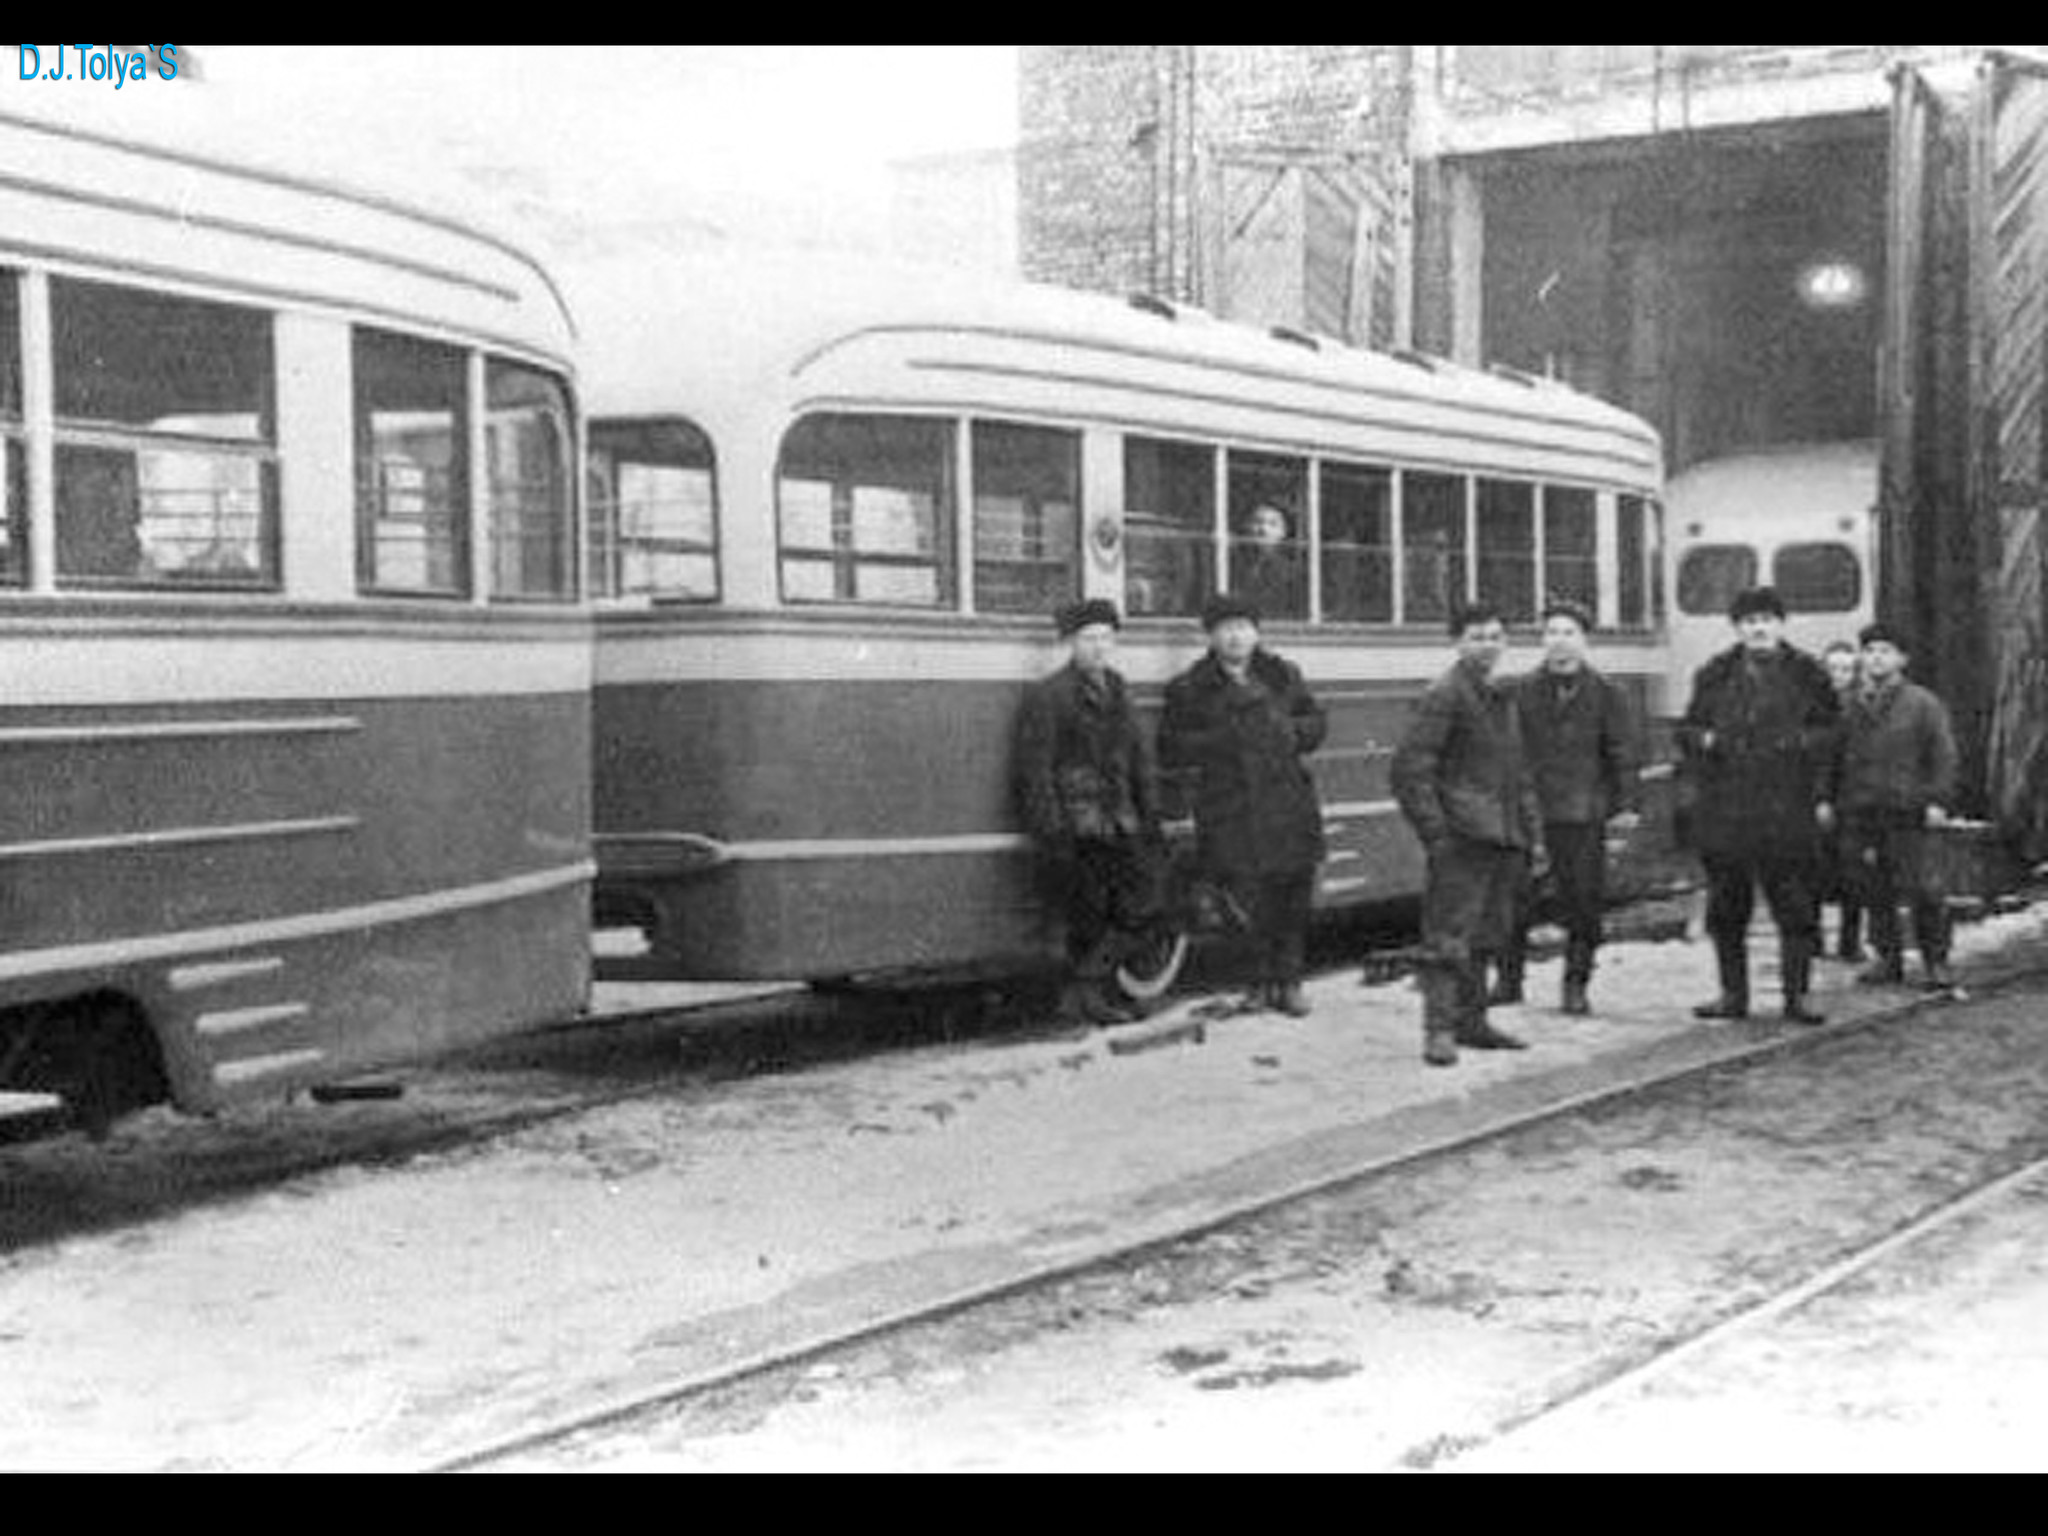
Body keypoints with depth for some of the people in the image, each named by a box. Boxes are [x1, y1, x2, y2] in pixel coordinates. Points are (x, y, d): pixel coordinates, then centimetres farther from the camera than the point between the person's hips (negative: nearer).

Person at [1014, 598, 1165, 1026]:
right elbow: (1035, 772, -9)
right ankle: (1080, 998, 14)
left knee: (1141, 913, -1)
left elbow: (1140, 761, 19)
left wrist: (1150, 821, 11)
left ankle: (1085, 990, 12)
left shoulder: (1116, 691, 17)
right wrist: (1052, 837, -15)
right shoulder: (1047, 697, -4)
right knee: (1088, 923, -2)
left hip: (1119, 827, 6)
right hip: (1076, 831, -6)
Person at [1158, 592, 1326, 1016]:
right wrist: (1221, 740, -15)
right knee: (1251, 904, -5)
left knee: (1293, 897, 3)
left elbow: (1316, 722, 17)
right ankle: (1262, 982, 11)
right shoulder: (1189, 690, 2)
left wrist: (1292, 732, -6)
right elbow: (1169, 750, -2)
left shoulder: (1283, 675, 12)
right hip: (1229, 816, -3)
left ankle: (1288, 982, 17)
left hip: (1288, 806, 3)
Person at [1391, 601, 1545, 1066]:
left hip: (1502, 838, 8)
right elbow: (1409, 767, -14)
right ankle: (1439, 1030, -8)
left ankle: (1471, 1021, 23)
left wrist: (1533, 836, 20)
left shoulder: (1504, 700, 18)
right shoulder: (1445, 695, -8)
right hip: (1462, 836, -8)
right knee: (1449, 938, -9)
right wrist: (1435, 832, -18)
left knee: (1488, 936, 14)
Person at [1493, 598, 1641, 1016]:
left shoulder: (1606, 693, 4)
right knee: (1514, 899, -2)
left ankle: (1576, 986, 13)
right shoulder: (1522, 690, 7)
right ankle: (1509, 979, 11)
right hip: (1527, 810, 1)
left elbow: (1623, 752, 3)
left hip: (1584, 814, -1)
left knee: (1583, 903, 2)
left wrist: (1625, 805, -4)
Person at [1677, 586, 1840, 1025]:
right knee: (1727, 907, 6)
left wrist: (1823, 795, -2)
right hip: (1725, 810, 2)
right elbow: (1687, 730, 17)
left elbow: (1830, 737, 6)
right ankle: (1733, 994, 15)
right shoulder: (1714, 676, 10)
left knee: (1796, 906, -3)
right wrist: (1703, 739, -7)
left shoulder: (1807, 675, 5)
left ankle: (1797, 995, 5)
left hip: (1788, 808, -2)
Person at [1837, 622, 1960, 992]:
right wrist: (1828, 799, 7)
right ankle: (1888, 958, 16)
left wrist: (1938, 801, -8)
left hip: (1905, 812, -3)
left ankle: (1936, 962, 5)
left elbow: (1944, 756, 1)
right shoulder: (1849, 706, 12)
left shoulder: (1923, 704, 4)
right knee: (1875, 892, 6)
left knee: (1921, 890, -5)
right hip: (1858, 812, 3)